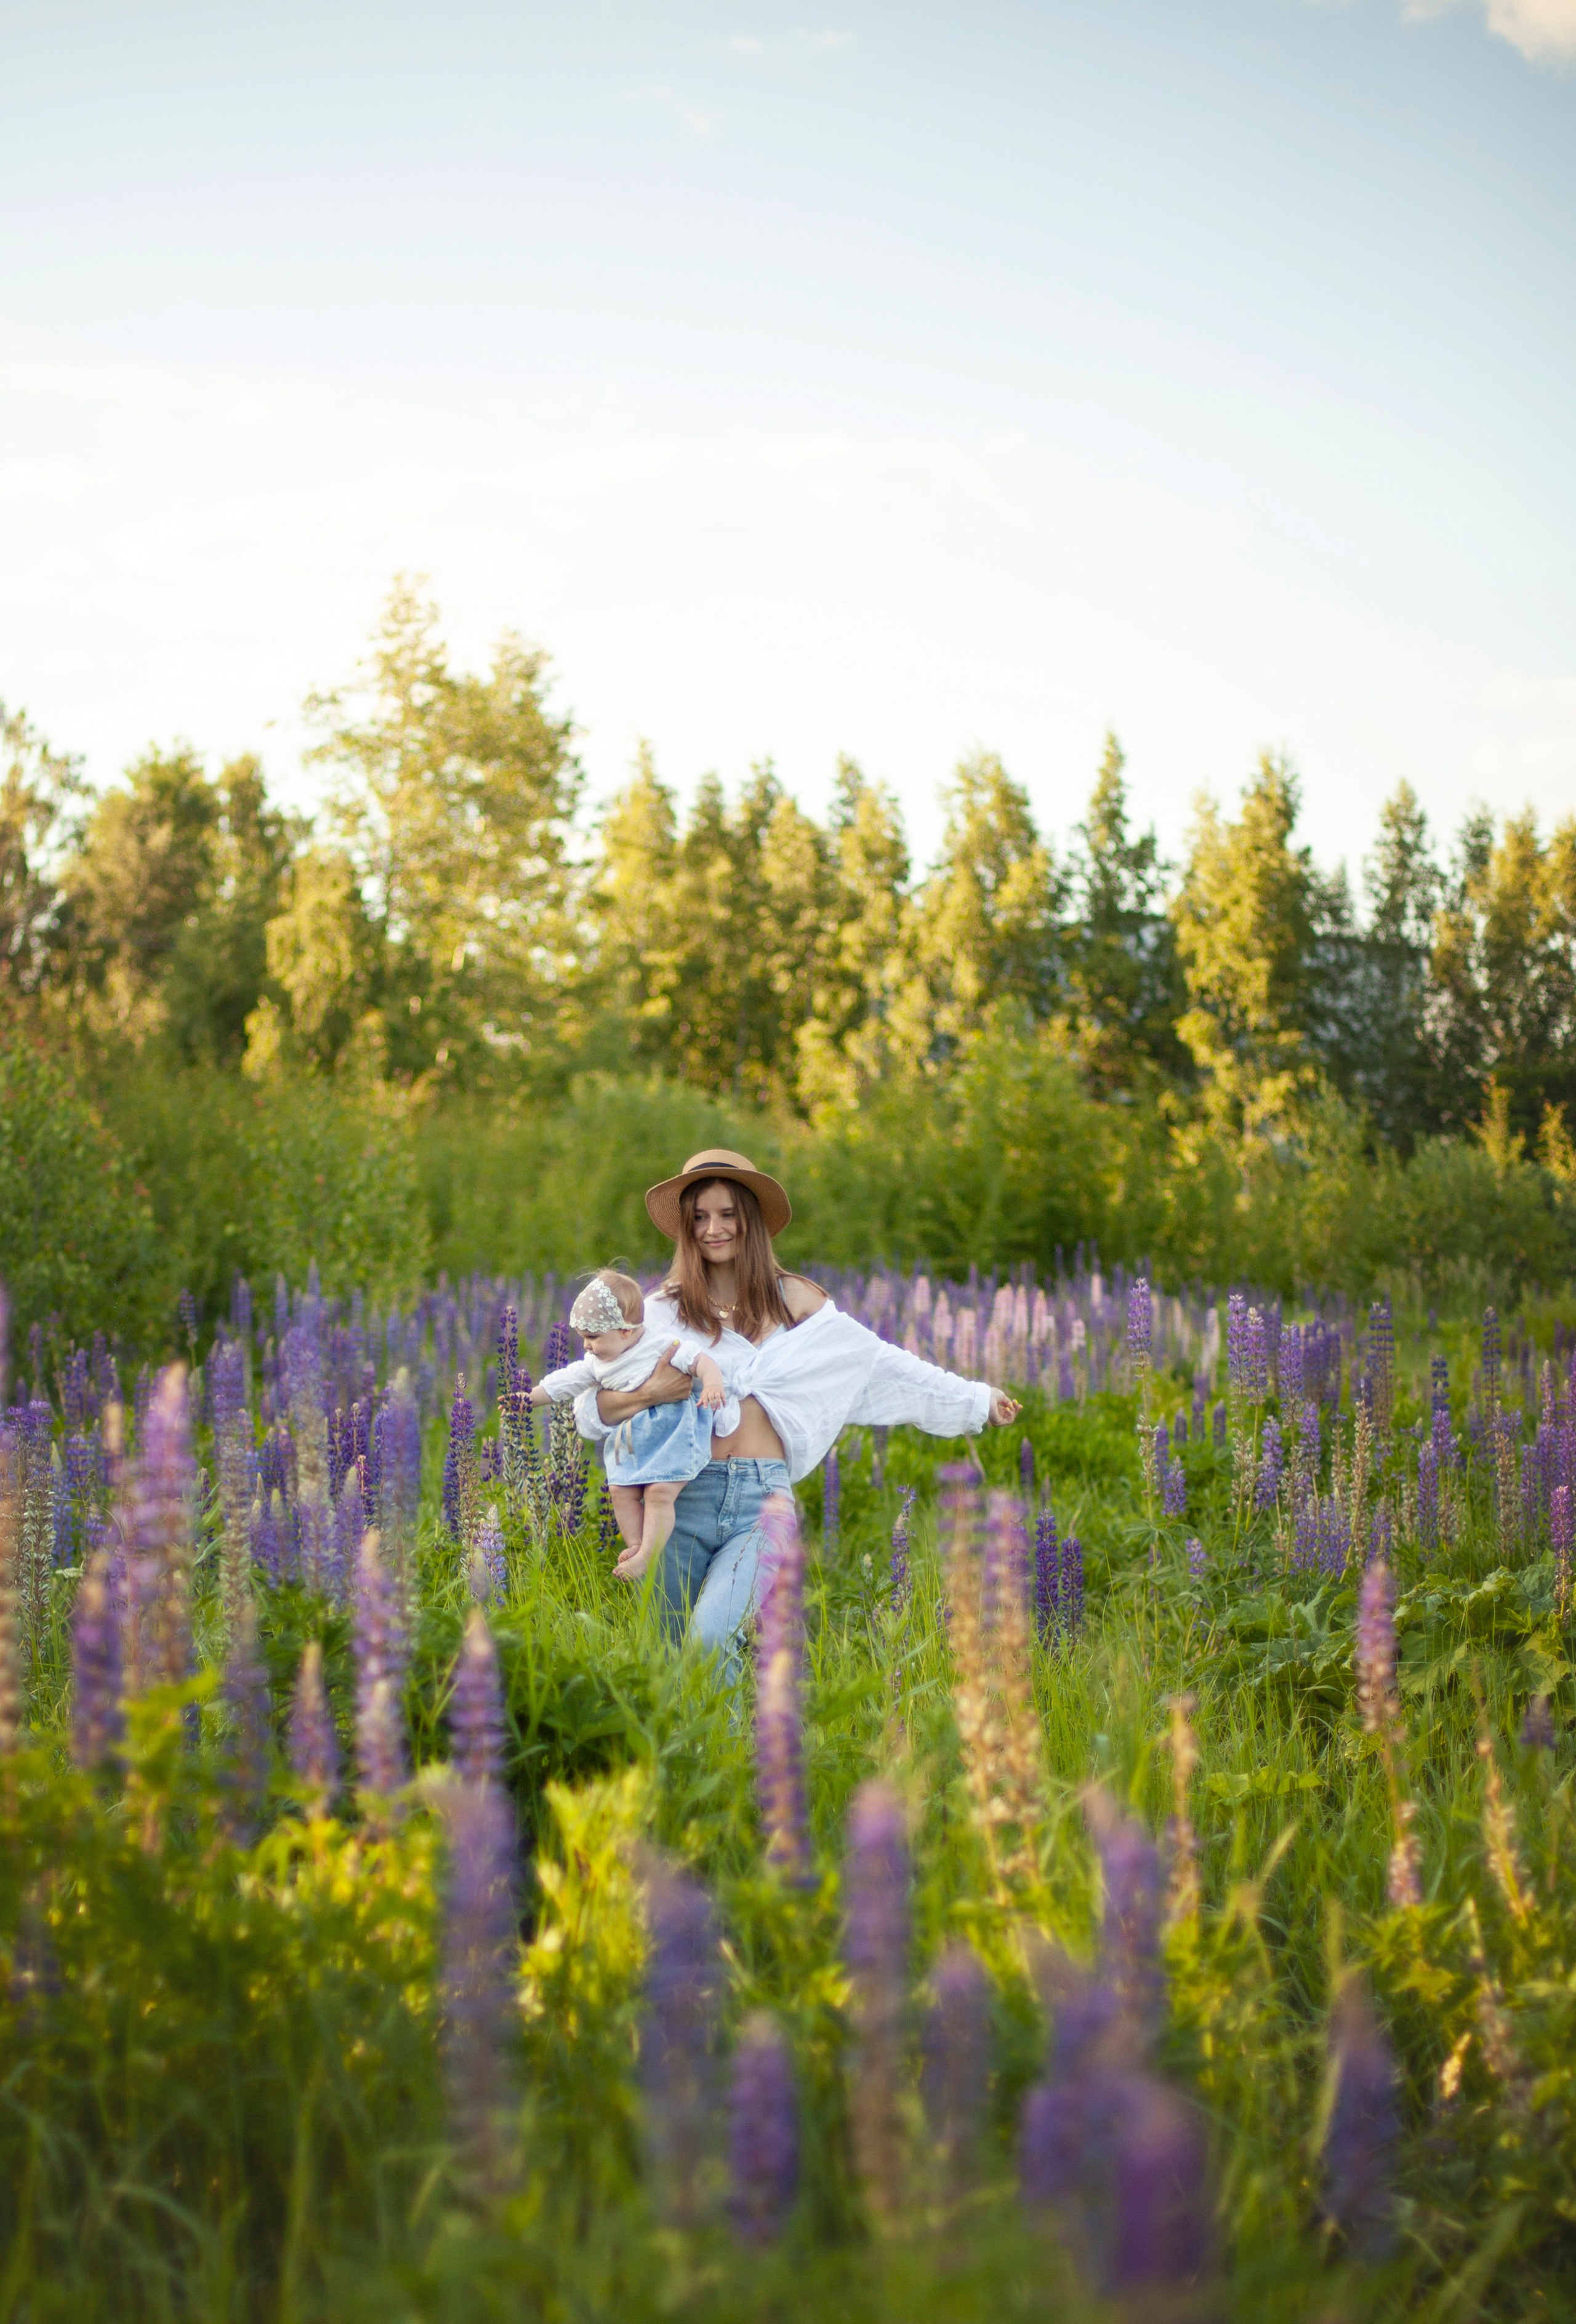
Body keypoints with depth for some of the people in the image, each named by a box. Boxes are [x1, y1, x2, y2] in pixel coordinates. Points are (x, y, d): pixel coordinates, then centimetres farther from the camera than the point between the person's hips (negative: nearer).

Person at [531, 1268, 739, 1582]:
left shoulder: (660, 1347, -12)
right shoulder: (597, 1364, 11)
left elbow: (696, 1357, -20)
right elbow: (565, 1383, 17)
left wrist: (713, 1380, -38)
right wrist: (529, 1398, 13)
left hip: (670, 1435, -8)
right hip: (628, 1442, 8)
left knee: (659, 1491, -16)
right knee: (620, 1491, -3)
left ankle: (647, 1556, -15)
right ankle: (634, 1545, 3)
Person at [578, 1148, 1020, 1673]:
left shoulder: (791, 1300, 11)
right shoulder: (663, 1311, 7)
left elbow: (882, 1362, 18)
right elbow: (591, 1409, 3)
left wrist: (975, 1400, 20)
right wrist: (649, 1393, -16)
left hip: (761, 1498, -1)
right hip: (683, 1496, 1)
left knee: (713, 1637, -23)